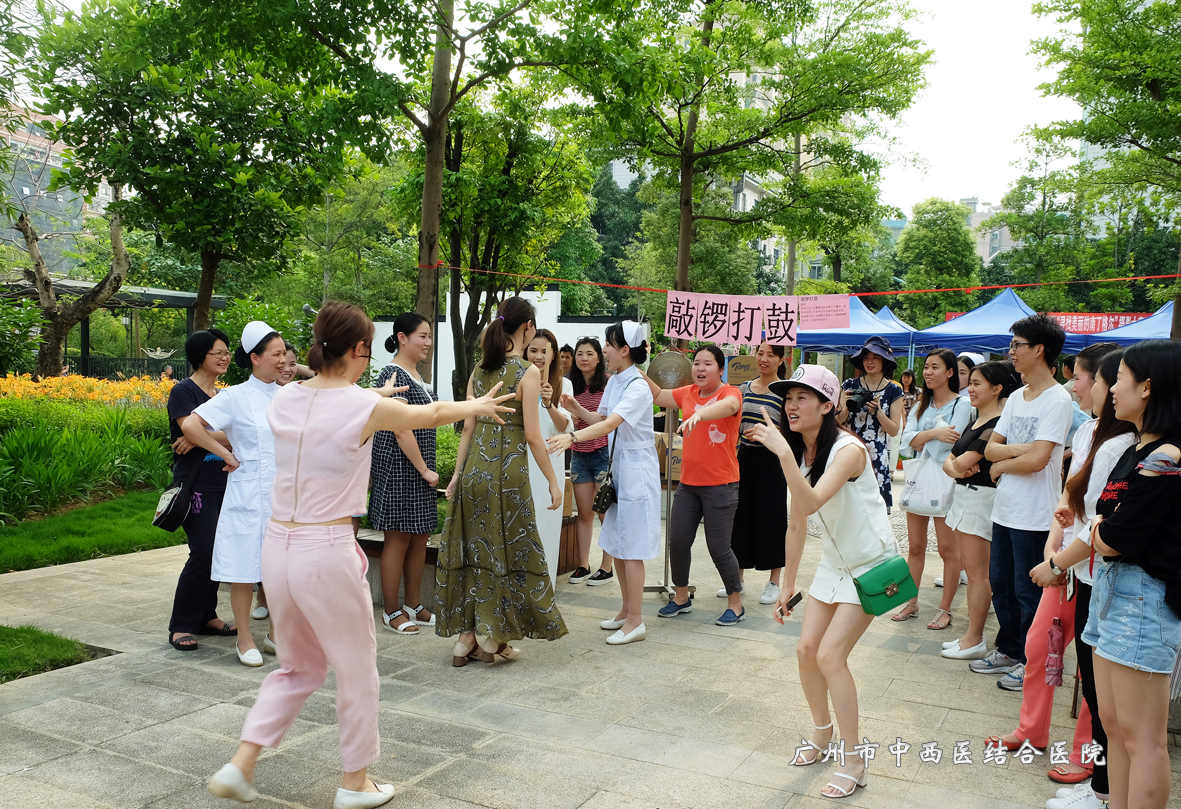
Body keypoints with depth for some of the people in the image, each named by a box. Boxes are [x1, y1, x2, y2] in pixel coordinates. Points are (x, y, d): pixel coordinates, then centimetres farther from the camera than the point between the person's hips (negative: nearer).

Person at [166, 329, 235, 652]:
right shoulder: (183, 391, -5)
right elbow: (194, 431, -18)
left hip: (223, 484, 7)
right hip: (195, 485, -7)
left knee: (218, 552, 9)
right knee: (202, 553, -10)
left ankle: (207, 616, 21)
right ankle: (180, 626, 1)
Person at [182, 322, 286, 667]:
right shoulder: (235, 396, -7)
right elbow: (189, 426, -13)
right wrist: (225, 454, -9)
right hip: (249, 495, -5)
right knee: (245, 569, 3)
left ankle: (276, 634, 24)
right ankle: (245, 640, 16)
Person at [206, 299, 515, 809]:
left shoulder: (285, 399, 3)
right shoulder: (367, 407, -12)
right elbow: (432, 414, 5)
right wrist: (479, 406, 25)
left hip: (277, 547, 6)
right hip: (326, 553, -6)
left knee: (300, 666, 26)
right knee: (357, 671, 15)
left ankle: (241, 764, 20)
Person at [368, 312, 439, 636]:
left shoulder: (414, 373, 15)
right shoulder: (393, 373, -15)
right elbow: (401, 429, -19)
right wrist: (424, 469, -17)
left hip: (419, 467, 9)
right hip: (399, 466, -9)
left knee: (420, 537, 12)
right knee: (398, 538, -1)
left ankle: (413, 605, 22)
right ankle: (391, 611, 11)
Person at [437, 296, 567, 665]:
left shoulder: (479, 370, 9)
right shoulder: (528, 372, -9)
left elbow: (468, 427, 10)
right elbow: (532, 435, -11)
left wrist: (457, 474, 15)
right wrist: (553, 482, -4)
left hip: (474, 467, 6)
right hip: (507, 469, -6)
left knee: (473, 550, 11)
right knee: (506, 550, 6)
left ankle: (466, 637, 17)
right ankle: (492, 638, 14)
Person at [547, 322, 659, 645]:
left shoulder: (638, 387, -18)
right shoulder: (613, 382, 9)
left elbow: (611, 424, -32)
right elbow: (600, 419, 15)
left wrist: (572, 436, -44)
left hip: (637, 469, -9)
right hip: (618, 466, 9)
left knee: (630, 548, -4)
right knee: (615, 544, 15)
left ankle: (635, 621, 5)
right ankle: (627, 610, 28)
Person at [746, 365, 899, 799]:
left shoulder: (848, 450, -25)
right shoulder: (799, 454, -1)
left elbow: (810, 503, -41)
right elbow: (797, 525, 6)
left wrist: (782, 451, -46)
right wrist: (788, 586, 10)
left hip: (871, 565, -7)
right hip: (833, 562, 7)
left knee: (830, 654, -13)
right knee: (807, 648, 4)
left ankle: (854, 759, 2)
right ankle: (822, 730, 29)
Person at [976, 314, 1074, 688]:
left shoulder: (1057, 400, -14)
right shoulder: (1016, 398, 11)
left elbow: (1037, 459, -21)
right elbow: (990, 448, 8)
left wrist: (1000, 466, -5)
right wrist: (1016, 449, -12)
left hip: (1034, 515, -8)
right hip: (1005, 509, 8)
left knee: (1028, 592, 3)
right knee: (1001, 583, 17)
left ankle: (1031, 662, 17)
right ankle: (1009, 650, 32)